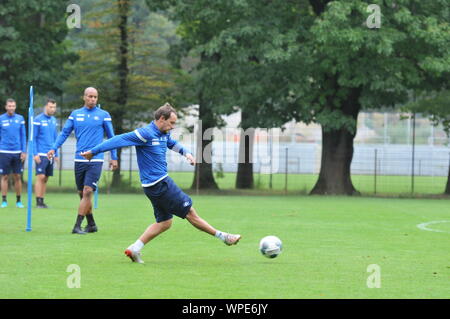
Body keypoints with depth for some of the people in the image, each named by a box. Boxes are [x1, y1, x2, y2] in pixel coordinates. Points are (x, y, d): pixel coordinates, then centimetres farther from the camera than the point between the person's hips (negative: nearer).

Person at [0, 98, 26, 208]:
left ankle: (18, 201, 10)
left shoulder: (20, 119, 5)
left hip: (17, 152, 1)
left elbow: (23, 136, 7)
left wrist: (24, 151, 0)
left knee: (17, 177, 3)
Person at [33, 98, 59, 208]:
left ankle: (42, 201, 9)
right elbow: (33, 138, -7)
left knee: (46, 179, 6)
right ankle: (38, 202, -9)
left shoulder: (54, 120, 14)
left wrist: (56, 154, 16)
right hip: (41, 154, -6)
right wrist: (35, 154, -13)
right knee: (41, 177, -11)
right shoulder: (38, 120, -6)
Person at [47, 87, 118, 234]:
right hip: (79, 160, 4)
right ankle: (91, 224, 20)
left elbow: (111, 137, 9)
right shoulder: (75, 114, 10)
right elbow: (64, 133, 9)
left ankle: (77, 226, -14)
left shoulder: (104, 115, 3)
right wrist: (54, 148, -3)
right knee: (82, 193, 7)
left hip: (95, 160, -4)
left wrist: (114, 157, 7)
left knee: (87, 192, -14)